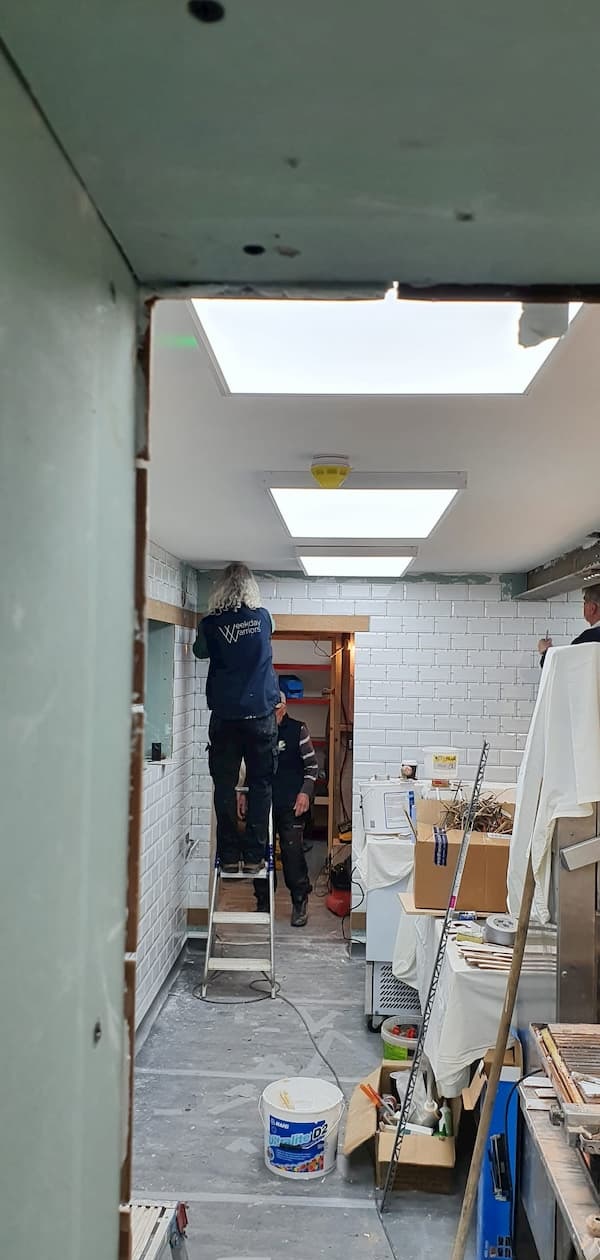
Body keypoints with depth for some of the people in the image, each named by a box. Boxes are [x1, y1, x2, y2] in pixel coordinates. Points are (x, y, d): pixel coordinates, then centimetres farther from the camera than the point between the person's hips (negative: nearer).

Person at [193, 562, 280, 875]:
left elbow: (200, 651, 17)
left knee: (224, 787, 6)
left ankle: (229, 856, 8)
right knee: (260, 785, 6)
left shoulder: (211, 624, -3)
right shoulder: (262, 618, 1)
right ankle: (253, 855, 6)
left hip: (225, 716, 0)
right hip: (260, 713, 1)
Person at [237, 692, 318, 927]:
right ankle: (263, 903, 19)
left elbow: (312, 765, 4)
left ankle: (300, 903, 10)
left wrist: (305, 792, -7)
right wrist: (241, 792, 5)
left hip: (291, 804, -3)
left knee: (292, 851, -5)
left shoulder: (297, 730, 0)